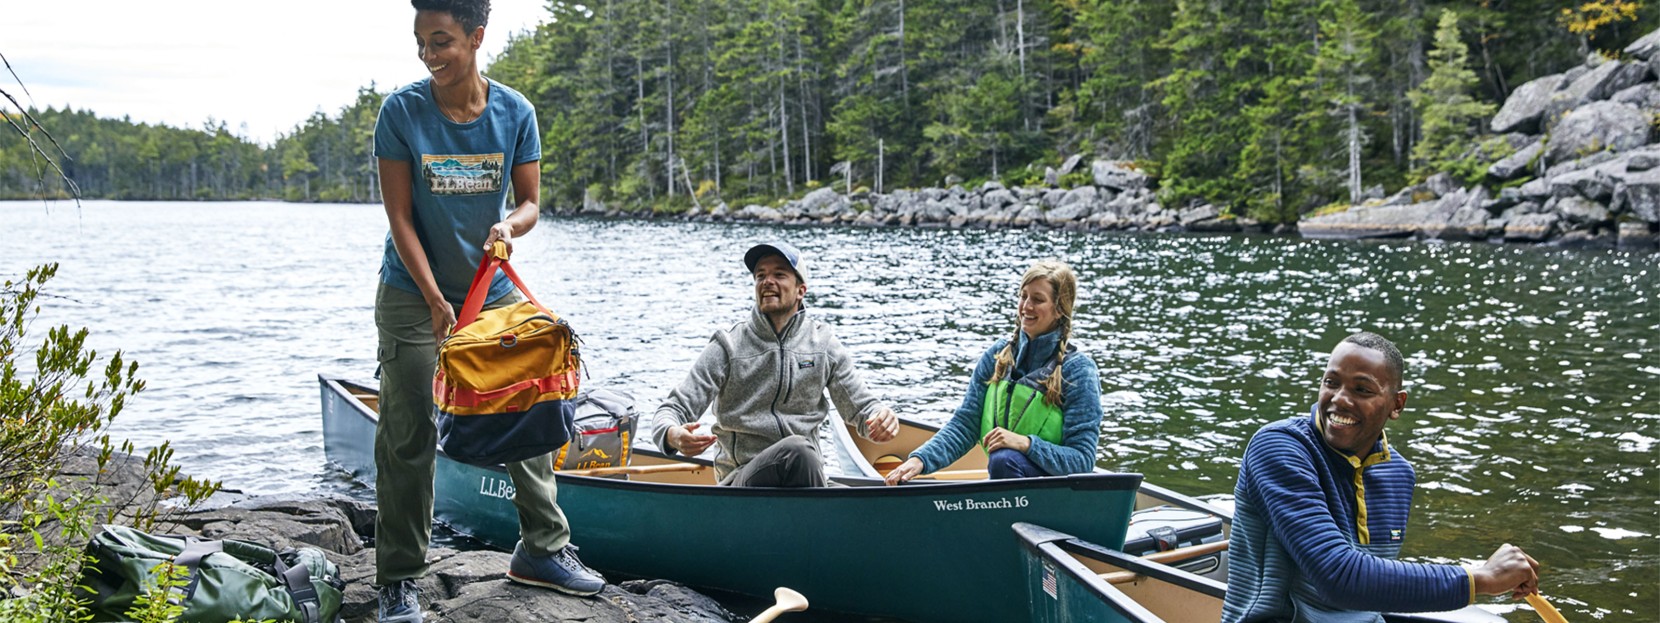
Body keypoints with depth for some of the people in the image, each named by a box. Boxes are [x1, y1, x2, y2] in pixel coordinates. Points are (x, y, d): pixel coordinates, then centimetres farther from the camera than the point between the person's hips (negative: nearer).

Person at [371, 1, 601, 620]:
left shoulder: (514, 112, -6)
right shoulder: (401, 111, -13)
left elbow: (528, 202, 0)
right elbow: (399, 215, -13)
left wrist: (509, 225, -24)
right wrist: (435, 301, -20)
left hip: (494, 289, 3)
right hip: (413, 293, -3)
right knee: (407, 437, -3)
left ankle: (543, 548, 24)